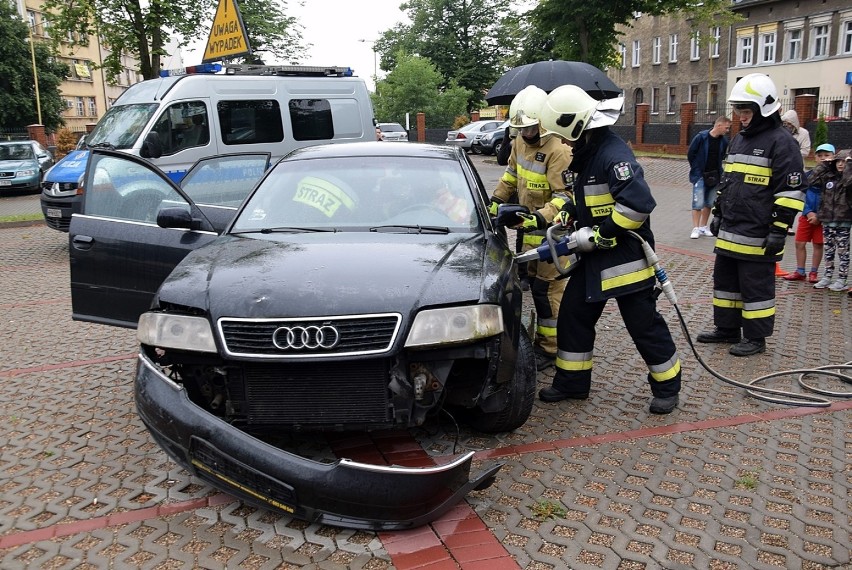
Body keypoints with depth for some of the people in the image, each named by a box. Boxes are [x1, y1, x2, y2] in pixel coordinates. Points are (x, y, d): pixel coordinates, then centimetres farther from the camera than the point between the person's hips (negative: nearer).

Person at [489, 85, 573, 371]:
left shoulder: (558, 151, -22)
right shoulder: (521, 141, 6)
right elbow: (512, 173, 22)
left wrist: (541, 218, -36)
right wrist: (497, 199, 15)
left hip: (551, 231, -9)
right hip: (529, 227, 9)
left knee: (548, 288, -3)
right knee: (533, 283, 16)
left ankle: (550, 348, 7)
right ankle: (541, 337, 31)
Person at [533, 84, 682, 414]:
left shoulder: (614, 154, -22)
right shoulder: (587, 154, 9)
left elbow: (638, 202, -32)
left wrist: (604, 233, -22)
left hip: (626, 259, -10)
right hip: (595, 257, 10)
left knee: (644, 324, 2)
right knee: (573, 315, 11)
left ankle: (667, 386, 21)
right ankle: (572, 382, 25)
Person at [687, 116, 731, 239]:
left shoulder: (724, 141, 0)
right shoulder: (701, 137, -13)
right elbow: (690, 154, -5)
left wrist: (718, 170, 11)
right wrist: (696, 168, 2)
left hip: (714, 176, 5)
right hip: (700, 176, -5)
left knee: (709, 203, 10)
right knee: (698, 203, -9)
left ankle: (703, 227, 21)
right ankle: (696, 228, -2)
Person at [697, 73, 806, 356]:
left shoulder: (781, 141, -12)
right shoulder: (738, 139, 14)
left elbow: (791, 190, -16)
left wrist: (779, 229, -19)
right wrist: (717, 213, 21)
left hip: (758, 237, -8)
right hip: (729, 232, 9)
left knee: (756, 288, 2)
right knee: (724, 280, 16)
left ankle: (756, 338, 15)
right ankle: (727, 329, 29)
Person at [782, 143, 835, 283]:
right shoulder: (808, 175, 3)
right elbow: (802, 195, 2)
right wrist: (808, 212, -8)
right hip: (807, 215, 3)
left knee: (818, 245, 6)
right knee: (799, 243, 4)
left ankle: (814, 273, 17)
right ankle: (800, 272, 15)